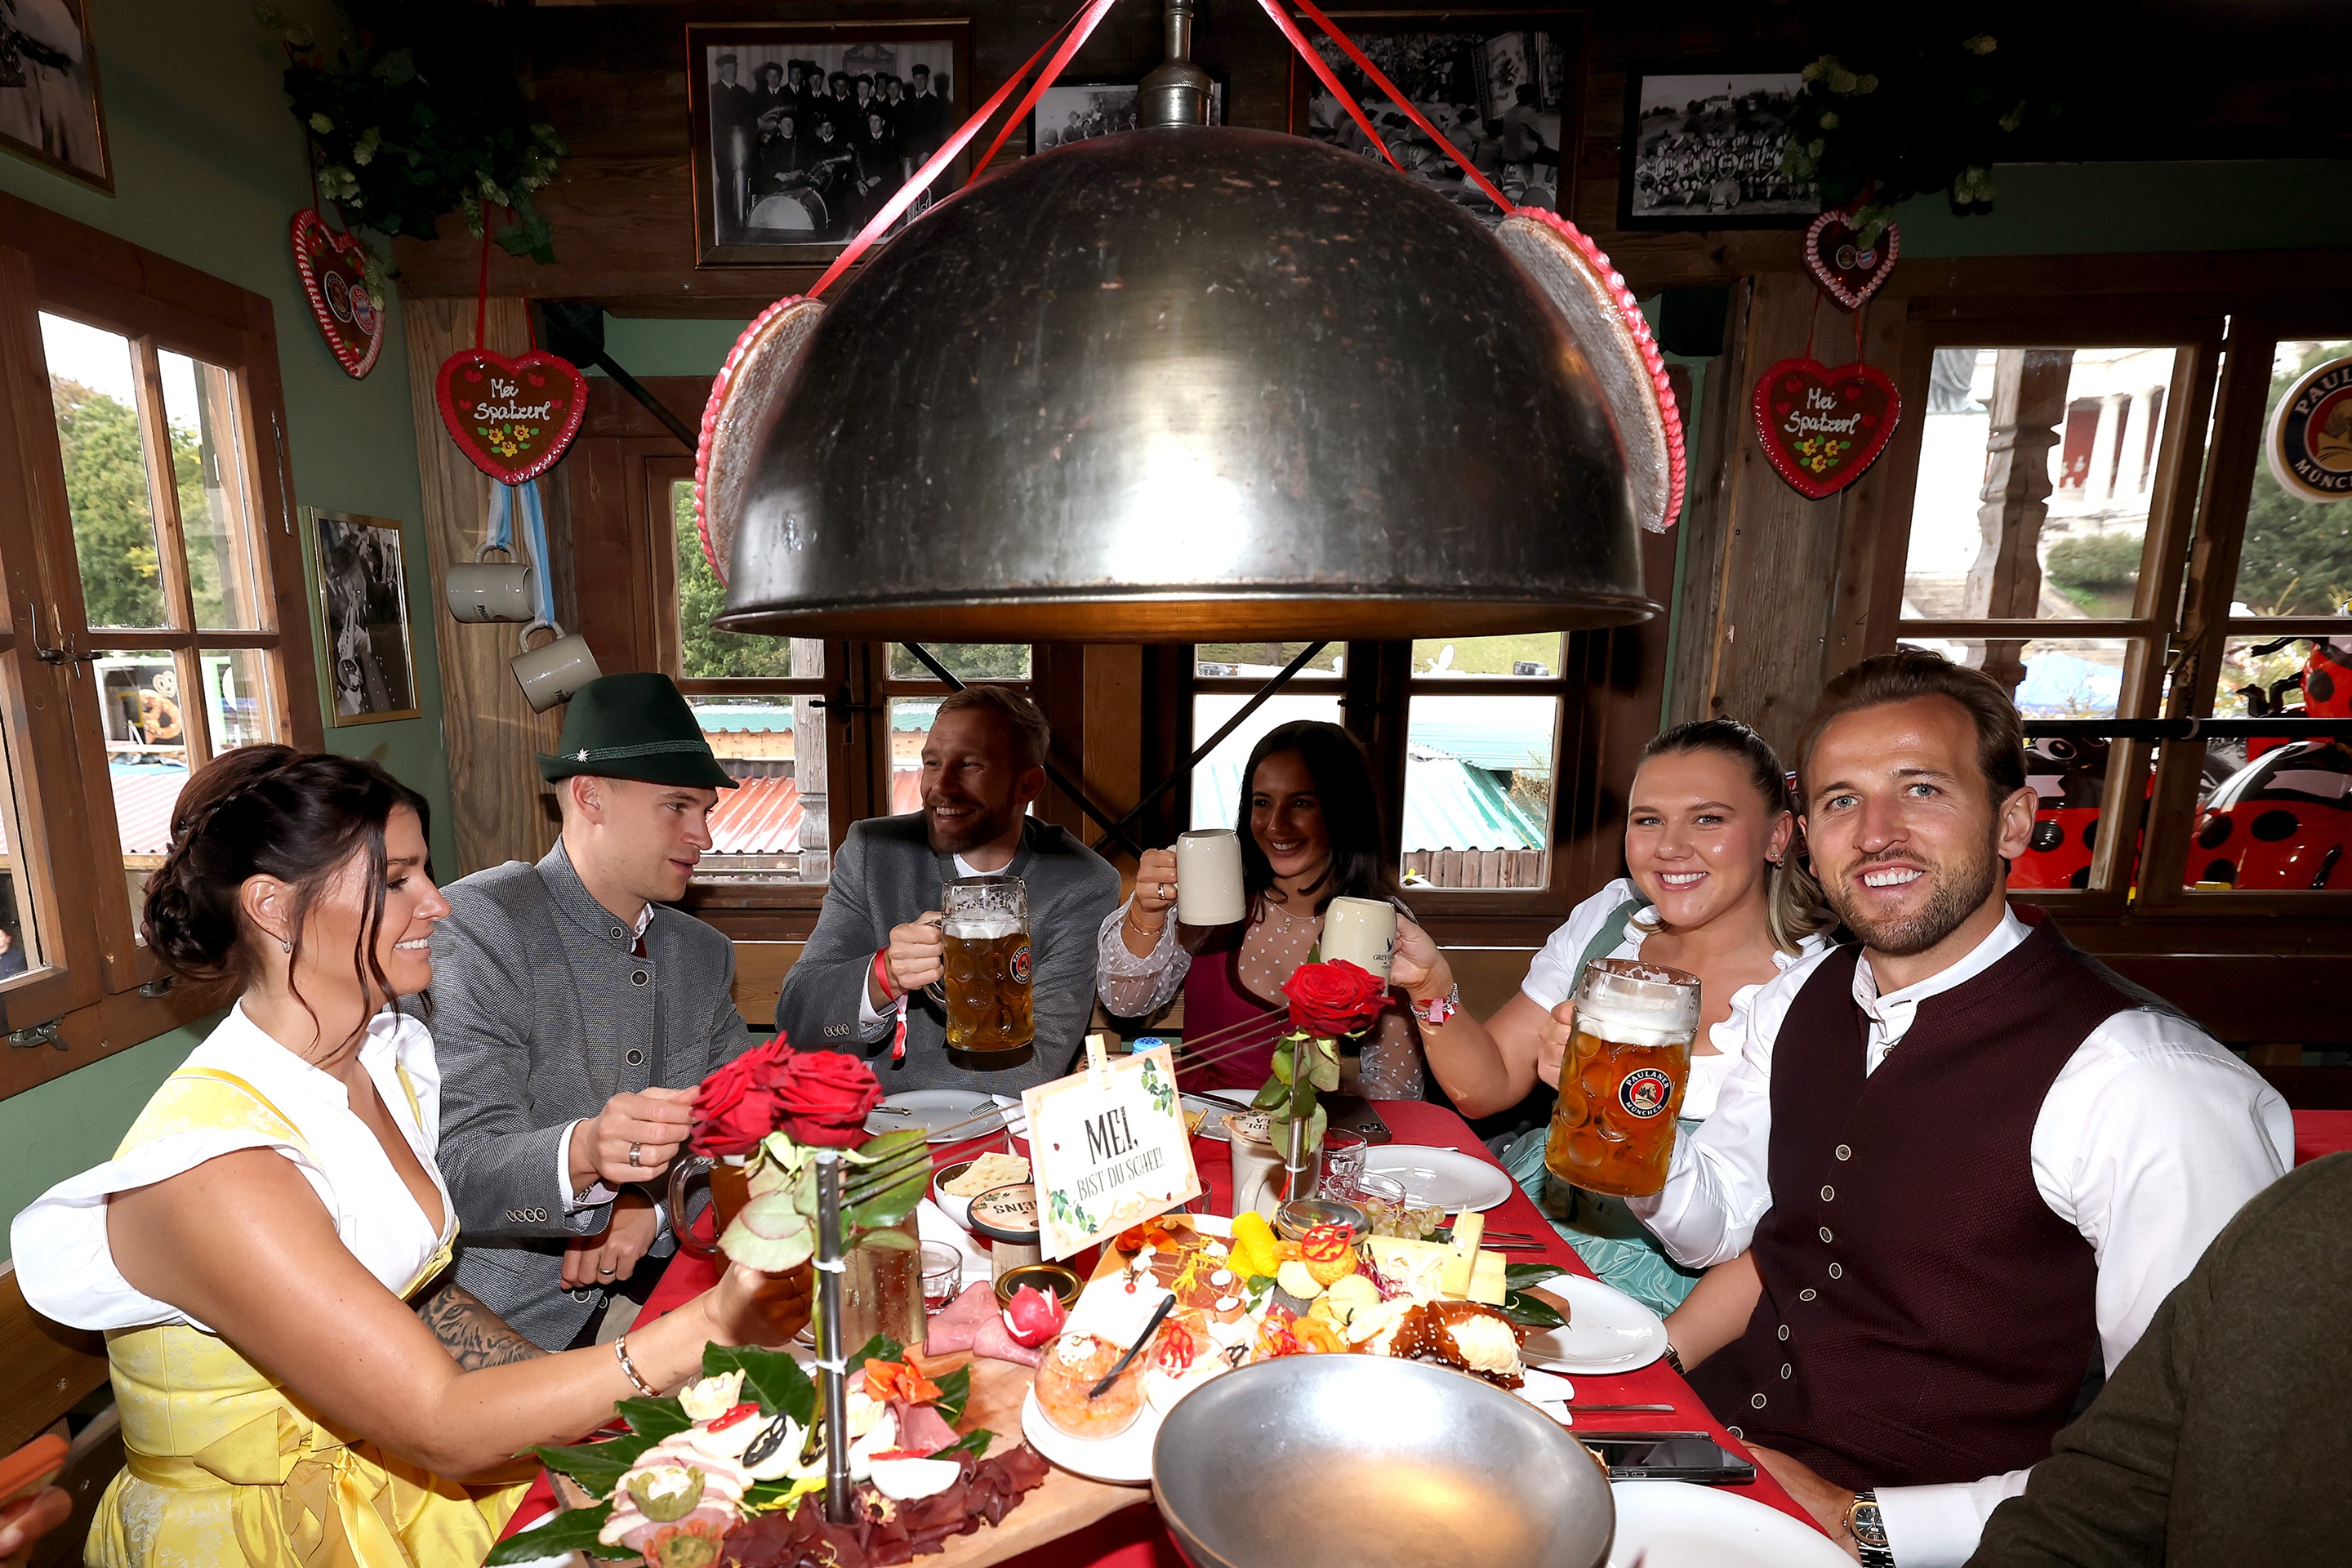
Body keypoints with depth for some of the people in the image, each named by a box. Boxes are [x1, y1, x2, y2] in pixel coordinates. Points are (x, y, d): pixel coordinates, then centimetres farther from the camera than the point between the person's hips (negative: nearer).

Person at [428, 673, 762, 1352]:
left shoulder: (703, 954, 9)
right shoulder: (479, 923, -12)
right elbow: (458, 1170, -19)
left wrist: (654, 1206, -11)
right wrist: (582, 1156, -40)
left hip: (646, 1293, 6)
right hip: (502, 1326, -6)